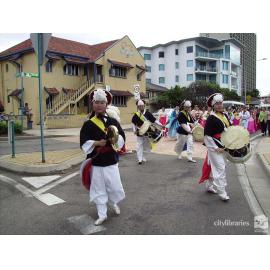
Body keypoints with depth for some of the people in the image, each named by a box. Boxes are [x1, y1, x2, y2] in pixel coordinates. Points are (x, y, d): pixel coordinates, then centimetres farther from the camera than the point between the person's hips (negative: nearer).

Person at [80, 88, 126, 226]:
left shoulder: (113, 121, 2)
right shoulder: (88, 124, -1)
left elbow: (122, 138, 0)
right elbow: (84, 144, -6)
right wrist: (97, 143, -20)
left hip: (111, 161, 1)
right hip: (96, 163, 0)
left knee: (115, 187, 7)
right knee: (99, 189, 9)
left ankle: (114, 203, 41)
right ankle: (102, 215, 26)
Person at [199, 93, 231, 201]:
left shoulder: (225, 116, 9)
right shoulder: (211, 118, -15)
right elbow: (207, 136, -16)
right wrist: (216, 148, -19)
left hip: (224, 147, 8)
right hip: (215, 148, -8)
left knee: (214, 167, 18)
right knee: (220, 169, -6)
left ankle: (209, 186, 33)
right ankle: (222, 192, 2)